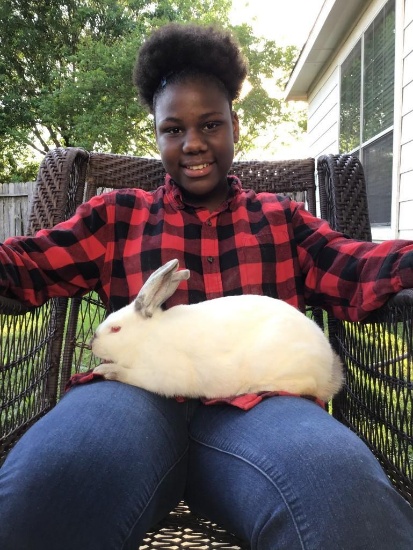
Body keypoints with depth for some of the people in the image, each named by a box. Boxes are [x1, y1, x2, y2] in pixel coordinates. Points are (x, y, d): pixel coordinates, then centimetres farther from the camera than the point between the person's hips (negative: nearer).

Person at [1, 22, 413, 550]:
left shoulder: (282, 218, 22)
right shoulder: (115, 214, 21)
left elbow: (358, 273, 8)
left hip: (254, 401, 1)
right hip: (136, 393, 0)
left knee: (343, 488, -33)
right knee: (44, 485, -34)